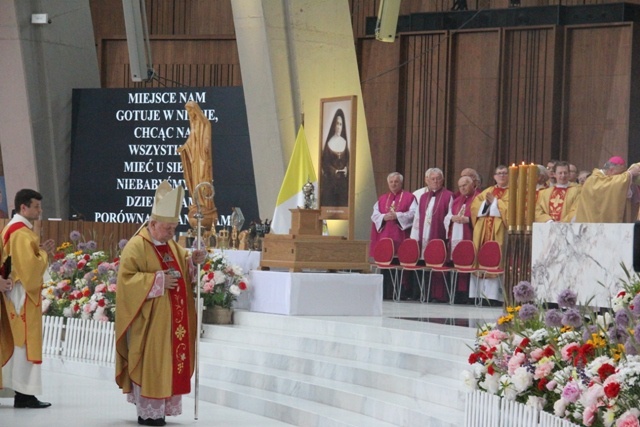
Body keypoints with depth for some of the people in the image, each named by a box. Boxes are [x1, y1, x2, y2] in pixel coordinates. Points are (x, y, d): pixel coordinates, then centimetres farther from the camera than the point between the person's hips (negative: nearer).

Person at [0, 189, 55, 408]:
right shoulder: (22, 233, -18)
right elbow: (30, 266, -24)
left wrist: (41, 251, 7)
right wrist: (44, 254, -8)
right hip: (23, 293, -10)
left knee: (19, 341, 11)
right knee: (26, 341, -7)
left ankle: (21, 391, 13)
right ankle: (24, 394, -6)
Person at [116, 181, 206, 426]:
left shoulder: (172, 246, 12)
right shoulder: (136, 247, -13)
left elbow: (183, 270, 21)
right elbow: (127, 279, -19)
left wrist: (193, 261, -1)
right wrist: (158, 280, -23)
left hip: (170, 320, 8)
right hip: (148, 321, -8)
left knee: (169, 361, 9)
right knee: (149, 363, -4)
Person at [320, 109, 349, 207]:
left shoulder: (344, 143, 10)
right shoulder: (329, 142, 0)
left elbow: (348, 160, 12)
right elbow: (325, 162, -3)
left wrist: (346, 169, -7)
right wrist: (334, 171, -15)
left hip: (343, 180, 3)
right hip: (331, 179, -3)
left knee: (342, 202, -1)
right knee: (330, 202, -6)